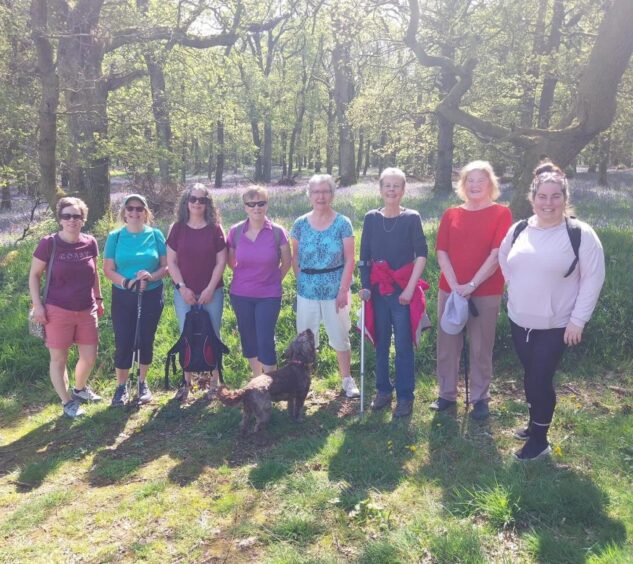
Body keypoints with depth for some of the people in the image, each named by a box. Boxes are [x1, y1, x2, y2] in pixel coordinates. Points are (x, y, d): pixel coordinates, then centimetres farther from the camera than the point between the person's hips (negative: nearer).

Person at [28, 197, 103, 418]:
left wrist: (99, 299, 16)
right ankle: (67, 401, 25)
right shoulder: (49, 243, -10)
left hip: (87, 311, 4)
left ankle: (79, 388, 40)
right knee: (59, 358, 7)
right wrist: (37, 305, -8)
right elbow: (34, 275, -3)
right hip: (58, 311, -4)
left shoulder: (90, 243, 1)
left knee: (89, 357, 11)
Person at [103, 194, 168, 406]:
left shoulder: (155, 235, -1)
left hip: (152, 296, 1)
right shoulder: (115, 237, -1)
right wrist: (127, 282, -20)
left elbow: (166, 266, -1)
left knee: (146, 340, 10)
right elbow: (108, 270, -3)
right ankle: (121, 386, 17)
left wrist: (152, 276, -20)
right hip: (123, 297, 0)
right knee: (123, 342, 1)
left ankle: (143, 383, 28)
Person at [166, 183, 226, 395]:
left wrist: (210, 288, -9)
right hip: (184, 292, 1)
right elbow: (171, 261, 1)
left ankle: (215, 379, 18)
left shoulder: (215, 229, -1)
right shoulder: (177, 228, 1)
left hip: (212, 292, -1)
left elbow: (221, 261, -2)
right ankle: (187, 381, 18)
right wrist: (181, 287, -8)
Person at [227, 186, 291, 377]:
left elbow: (286, 263, 3)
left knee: (265, 342, -5)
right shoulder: (235, 231, -5)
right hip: (240, 296, 3)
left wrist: (273, 280, 7)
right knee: (248, 340, 12)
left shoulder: (277, 232, -10)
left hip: (269, 296, -3)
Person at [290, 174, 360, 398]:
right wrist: (302, 282, -1)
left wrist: (343, 290, -11)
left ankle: (347, 379, 23)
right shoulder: (300, 224, 2)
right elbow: (295, 258, 7)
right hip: (307, 291, 2)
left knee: (340, 337, 8)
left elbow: (349, 260, -6)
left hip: (335, 289, -2)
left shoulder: (343, 223, -4)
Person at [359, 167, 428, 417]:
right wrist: (364, 285, 0)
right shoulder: (371, 218, 4)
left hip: (403, 290, -3)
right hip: (378, 290, 3)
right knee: (381, 343, 11)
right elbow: (364, 256, 7)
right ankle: (383, 390, 26)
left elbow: (422, 255, -6)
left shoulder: (411, 218, -4)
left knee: (403, 345, 1)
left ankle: (405, 397, 13)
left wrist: (410, 288, -11)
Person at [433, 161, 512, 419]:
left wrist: (472, 285, -16)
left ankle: (480, 398, 19)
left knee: (481, 348, 5)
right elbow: (441, 252, 1)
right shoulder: (450, 215, 8)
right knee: (447, 345, 8)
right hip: (449, 290, 3)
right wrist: (455, 285, -12)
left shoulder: (501, 213, -1)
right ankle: (446, 394, 23)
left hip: (486, 293, -3)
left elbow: (496, 254, -9)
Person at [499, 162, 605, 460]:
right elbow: (504, 260, 19)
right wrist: (519, 289, 10)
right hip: (519, 321, 5)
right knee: (530, 375, 17)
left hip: (556, 325, -5)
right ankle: (534, 424, 37)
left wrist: (578, 320, -14)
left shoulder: (580, 234, -13)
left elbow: (593, 279, -12)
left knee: (540, 379, -2)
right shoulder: (518, 230, 1)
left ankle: (539, 440, 17)